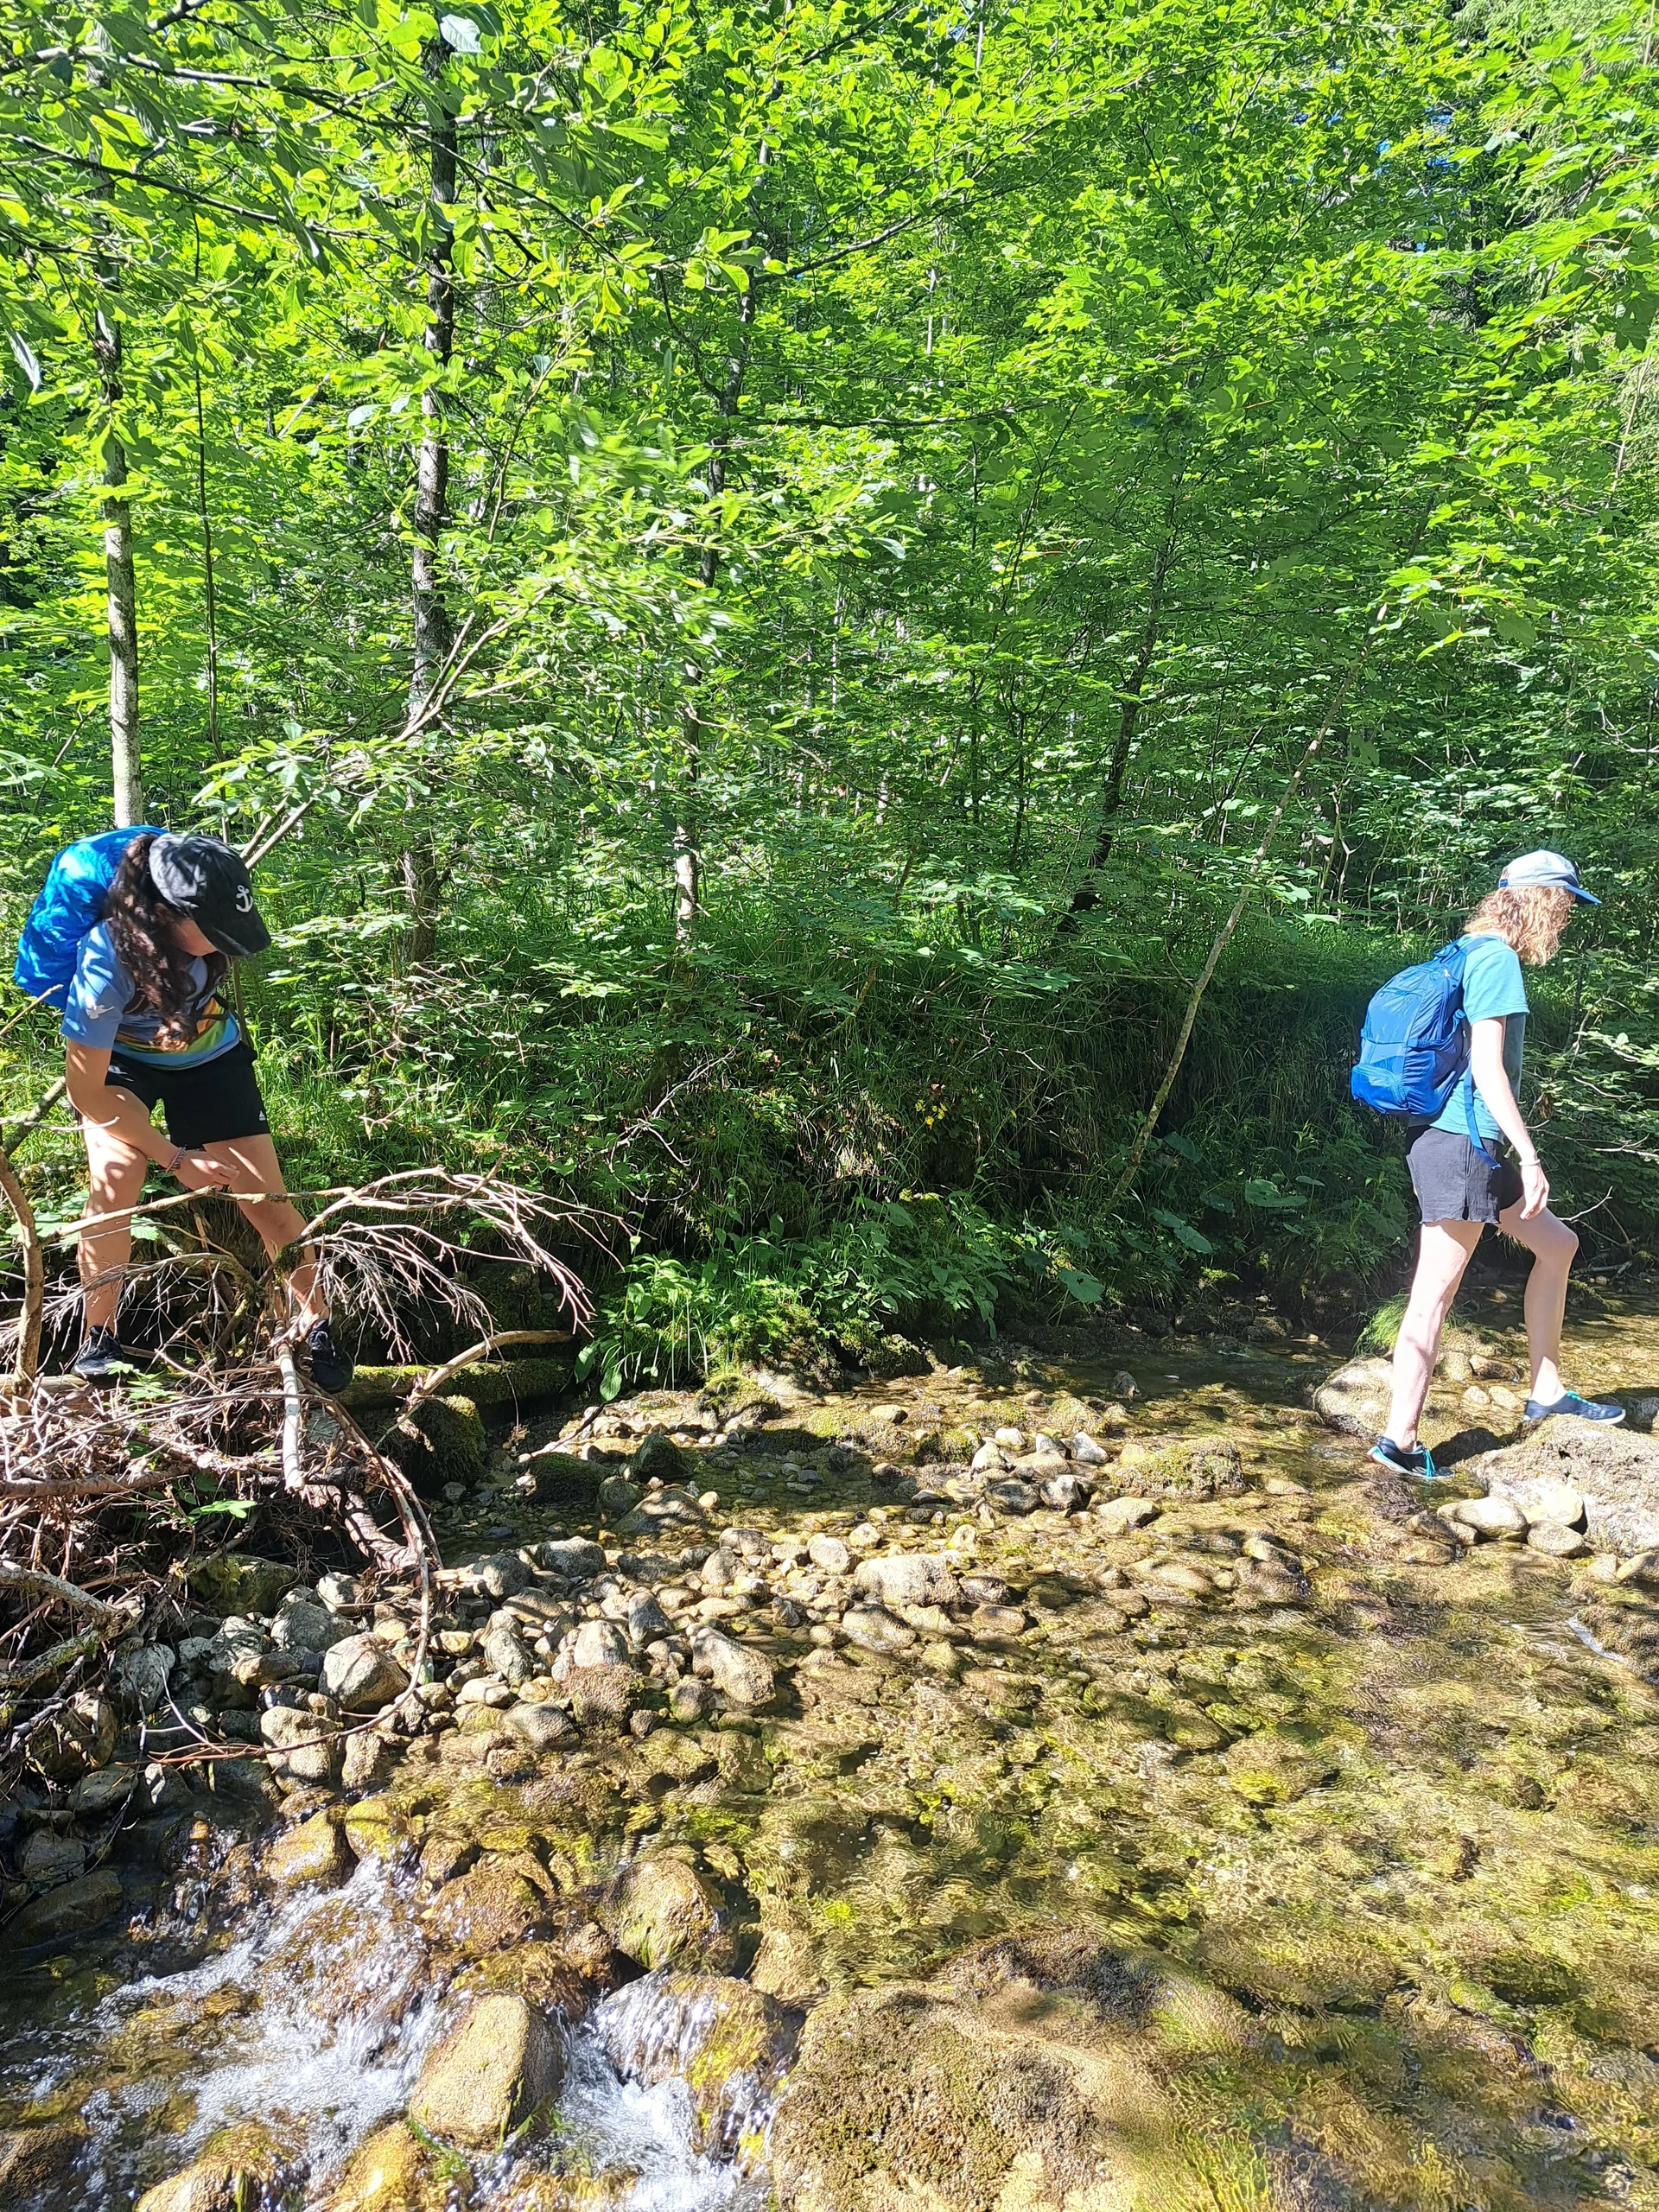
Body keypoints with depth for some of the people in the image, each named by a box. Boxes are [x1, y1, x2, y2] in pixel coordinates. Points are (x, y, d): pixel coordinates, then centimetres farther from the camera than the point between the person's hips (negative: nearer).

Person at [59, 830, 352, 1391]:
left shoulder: (204, 924, -28)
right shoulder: (106, 964, -37)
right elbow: (86, 1089, -27)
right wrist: (175, 1158, -23)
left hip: (209, 1058, 3)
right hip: (122, 1064, -2)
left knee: (267, 1200, -5)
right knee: (116, 1178, -27)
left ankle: (318, 1329, 10)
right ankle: (98, 1337, -8)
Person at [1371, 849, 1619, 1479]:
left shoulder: (1471, 953, 16)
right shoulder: (1498, 958, -12)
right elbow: (1486, 1066, -20)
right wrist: (1530, 1156, -20)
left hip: (1461, 1146, 10)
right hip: (1462, 1149, -10)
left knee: (1556, 1244, 20)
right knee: (1433, 1298, -6)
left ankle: (1546, 1392, 27)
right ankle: (1400, 1440, 0)